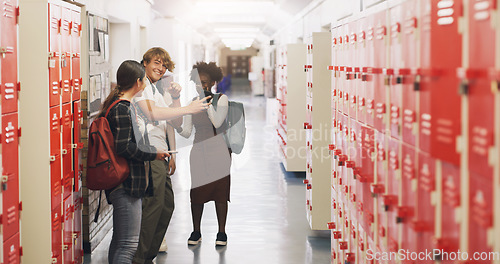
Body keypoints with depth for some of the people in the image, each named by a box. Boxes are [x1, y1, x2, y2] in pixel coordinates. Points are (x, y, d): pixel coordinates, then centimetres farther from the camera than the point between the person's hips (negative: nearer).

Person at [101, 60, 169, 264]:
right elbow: (123, 148, -21)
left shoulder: (123, 106, 16)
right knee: (128, 244, -12)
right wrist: (153, 154, -11)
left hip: (126, 184, 11)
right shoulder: (121, 109, -15)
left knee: (120, 240, 15)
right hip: (126, 185, -11)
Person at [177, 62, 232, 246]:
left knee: (220, 190, 0)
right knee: (197, 191, 1)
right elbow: (187, 132, 5)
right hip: (199, 151, 3)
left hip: (219, 151, -3)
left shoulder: (221, 99, -1)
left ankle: (221, 232, 11)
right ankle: (196, 232, 14)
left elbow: (217, 122, -18)